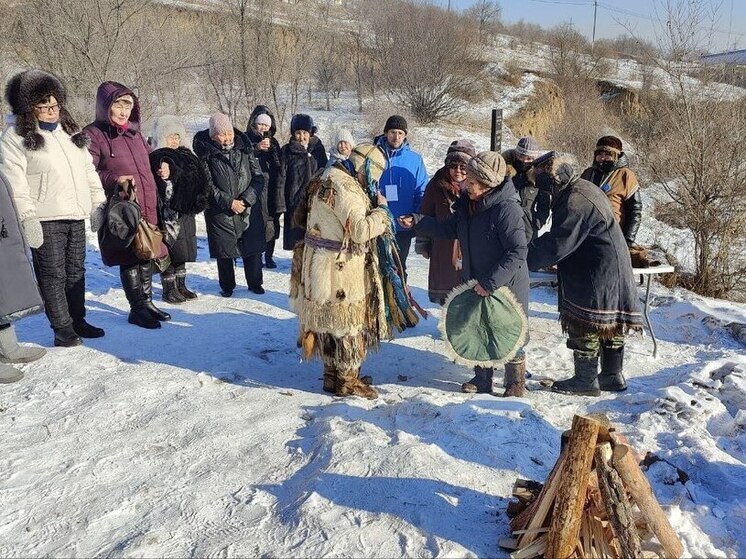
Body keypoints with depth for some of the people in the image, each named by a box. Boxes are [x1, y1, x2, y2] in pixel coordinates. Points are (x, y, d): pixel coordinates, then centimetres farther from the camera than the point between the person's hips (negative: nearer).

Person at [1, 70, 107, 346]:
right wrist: (27, 218, -19)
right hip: (45, 220, -6)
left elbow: (89, 170, 20)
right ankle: (62, 328, 5)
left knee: (76, 272, 13)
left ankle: (78, 321, 25)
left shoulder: (70, 131, 17)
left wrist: (97, 203, 13)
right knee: (52, 275, -1)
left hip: (76, 216, 6)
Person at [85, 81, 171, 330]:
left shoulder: (134, 133, 15)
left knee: (147, 254, 14)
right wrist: (115, 181, -27)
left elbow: (149, 158, 32)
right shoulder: (93, 135, -8)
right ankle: (137, 309, 13)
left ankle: (147, 302, 29)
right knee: (130, 258, 1)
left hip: (147, 207, 7)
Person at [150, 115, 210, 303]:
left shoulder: (186, 155, 15)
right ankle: (169, 289, 9)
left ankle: (180, 286, 26)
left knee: (182, 251, 15)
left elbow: (199, 181, 17)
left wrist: (198, 202, 6)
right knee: (169, 252, -2)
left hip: (185, 213, 8)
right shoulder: (157, 159, -8)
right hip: (168, 213, -7)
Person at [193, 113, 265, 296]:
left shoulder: (245, 148, 0)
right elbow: (208, 185, -7)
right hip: (220, 211, -1)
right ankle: (227, 286, 24)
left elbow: (258, 177, 0)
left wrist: (245, 200, -11)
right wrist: (229, 202, -15)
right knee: (224, 250, 7)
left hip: (249, 209, 2)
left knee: (253, 248, 6)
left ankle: (255, 283, 23)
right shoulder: (206, 154, -5)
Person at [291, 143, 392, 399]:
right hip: (340, 269, -10)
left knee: (330, 321, 18)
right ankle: (346, 380, 16)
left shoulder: (329, 179, 12)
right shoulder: (346, 189, -21)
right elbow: (360, 231, -23)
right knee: (347, 322, 3)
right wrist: (381, 210, -9)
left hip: (323, 266, 10)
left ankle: (332, 373, 30)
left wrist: (370, 207, 8)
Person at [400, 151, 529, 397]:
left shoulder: (507, 209, -26)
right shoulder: (467, 204, -1)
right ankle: (482, 379, 38)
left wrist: (491, 282, -29)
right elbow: (449, 228, 12)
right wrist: (417, 222, 1)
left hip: (507, 287, -8)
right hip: (477, 284, 8)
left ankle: (516, 384, 30)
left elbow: (517, 252, -28)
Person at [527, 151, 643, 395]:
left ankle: (586, 380, 9)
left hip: (595, 276, -11)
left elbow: (556, 244, -24)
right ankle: (612, 375, 29)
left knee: (585, 324, -1)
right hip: (615, 268, 11)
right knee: (609, 323, 17)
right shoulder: (584, 188, 13)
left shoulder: (575, 202, -22)